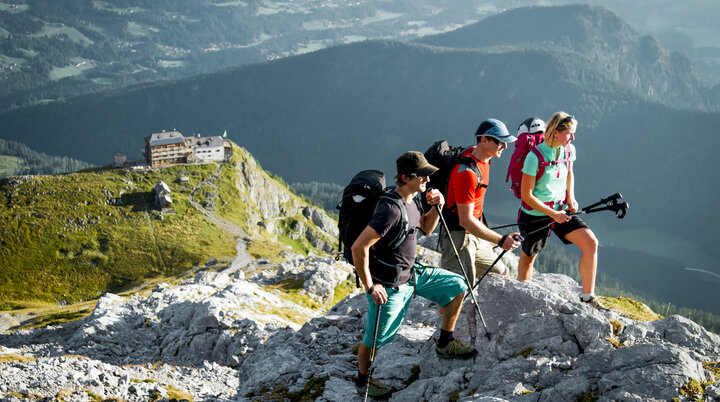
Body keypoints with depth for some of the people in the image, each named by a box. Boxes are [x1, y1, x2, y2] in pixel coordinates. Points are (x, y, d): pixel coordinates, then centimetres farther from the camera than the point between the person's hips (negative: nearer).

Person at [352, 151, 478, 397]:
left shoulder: (414, 198, -2)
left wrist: (436, 207, -3)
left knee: (457, 286, 10)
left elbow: (425, 229, 18)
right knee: (376, 339, 7)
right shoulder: (391, 209, -30)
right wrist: (370, 287, -25)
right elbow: (358, 248, -32)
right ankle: (362, 381, 32)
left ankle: (444, 345, 22)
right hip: (390, 286, -9)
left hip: (412, 274, 9)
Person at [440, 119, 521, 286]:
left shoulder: (481, 157, 4)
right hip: (458, 237, -10)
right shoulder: (467, 173, -27)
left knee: (500, 273, 16)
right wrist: (501, 240, -26)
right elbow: (465, 220, -27)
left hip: (475, 235, 10)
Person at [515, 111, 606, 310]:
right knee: (528, 256, 14)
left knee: (590, 242, -12)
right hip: (535, 214, -5)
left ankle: (588, 296, -3)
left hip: (561, 209, 5)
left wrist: (570, 196, 0)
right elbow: (526, 195, -20)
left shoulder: (569, 150, -5)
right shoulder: (535, 157, -24)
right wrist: (553, 215, -19)